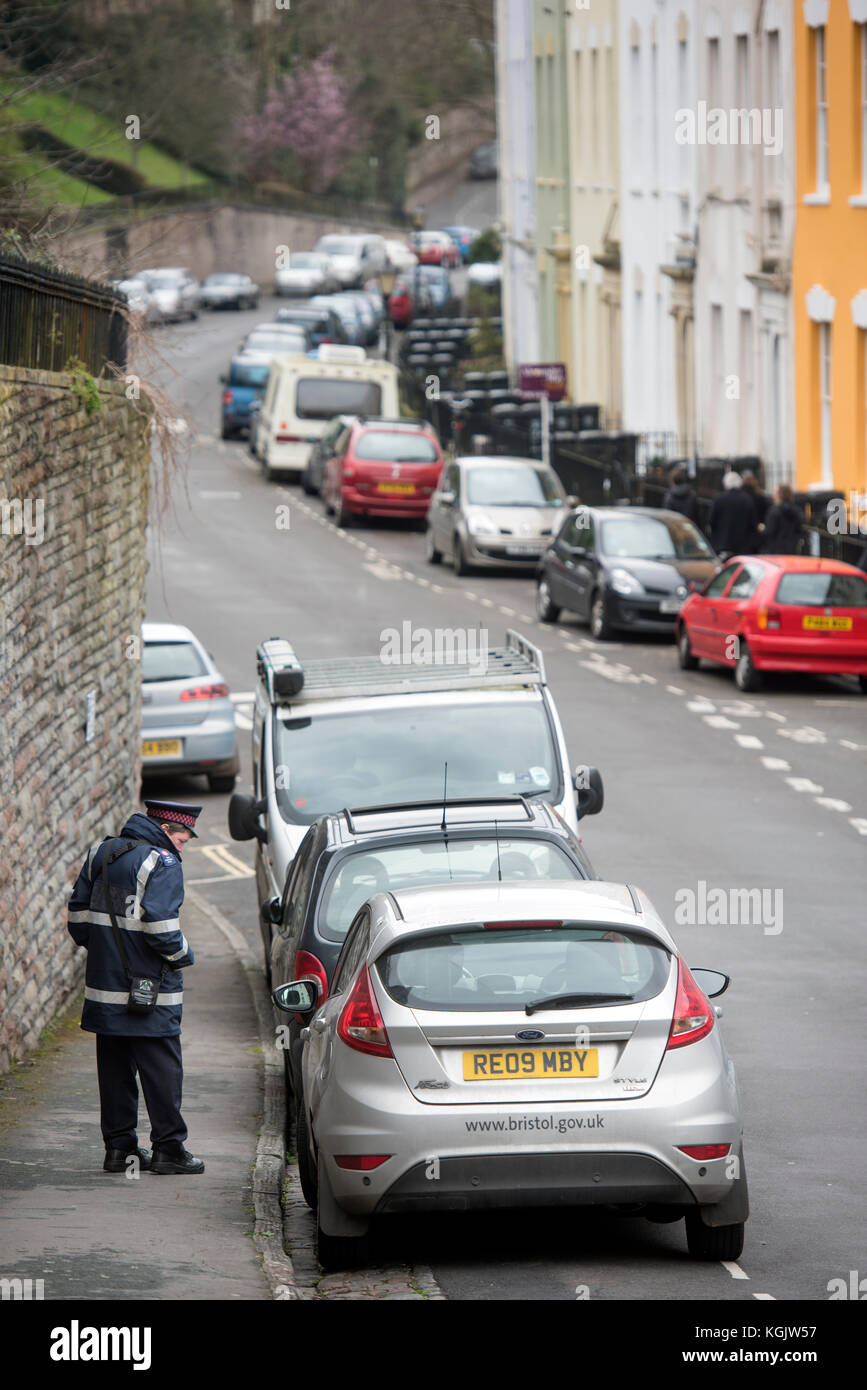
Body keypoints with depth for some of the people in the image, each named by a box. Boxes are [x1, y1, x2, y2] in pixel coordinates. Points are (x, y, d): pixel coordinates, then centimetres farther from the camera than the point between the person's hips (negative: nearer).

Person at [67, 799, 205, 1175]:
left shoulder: (101, 853, 11)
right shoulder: (162, 865, -13)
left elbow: (78, 917, 12)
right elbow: (159, 926, -23)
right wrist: (183, 955, -6)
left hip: (104, 987, 7)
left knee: (115, 1069, 12)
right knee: (162, 1070, 0)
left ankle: (118, 1146, 14)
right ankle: (168, 1149, 2)